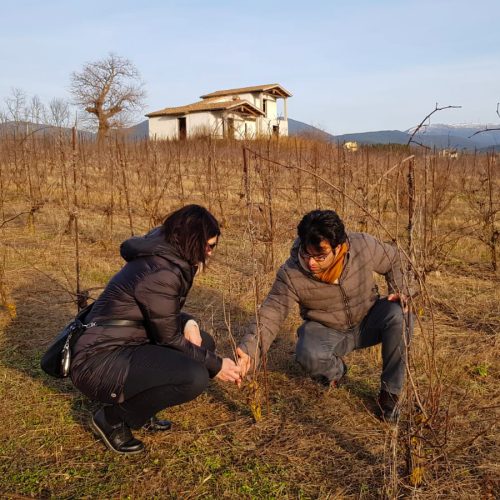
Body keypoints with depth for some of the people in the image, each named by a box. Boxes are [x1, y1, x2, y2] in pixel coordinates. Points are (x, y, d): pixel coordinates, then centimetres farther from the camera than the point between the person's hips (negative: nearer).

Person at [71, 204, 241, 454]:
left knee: (202, 343, 9)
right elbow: (169, 339, -15)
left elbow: (164, 315, 17)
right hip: (98, 362, -10)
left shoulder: (163, 256, 5)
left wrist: (188, 322, -3)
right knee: (194, 377, -24)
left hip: (123, 346, 10)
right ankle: (113, 418, -2)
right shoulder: (159, 273, -24)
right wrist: (216, 365, -6)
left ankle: (140, 411, 14)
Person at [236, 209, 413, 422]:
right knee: (308, 355, -34)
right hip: (326, 331, -1)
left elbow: (393, 260, 0)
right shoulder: (291, 274, -27)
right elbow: (270, 315, -27)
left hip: (367, 322, 2)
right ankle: (336, 371, 6)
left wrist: (399, 290, -12)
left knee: (398, 315, -30)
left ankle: (390, 392, -10)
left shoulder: (364, 245, -23)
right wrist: (249, 351, -42)